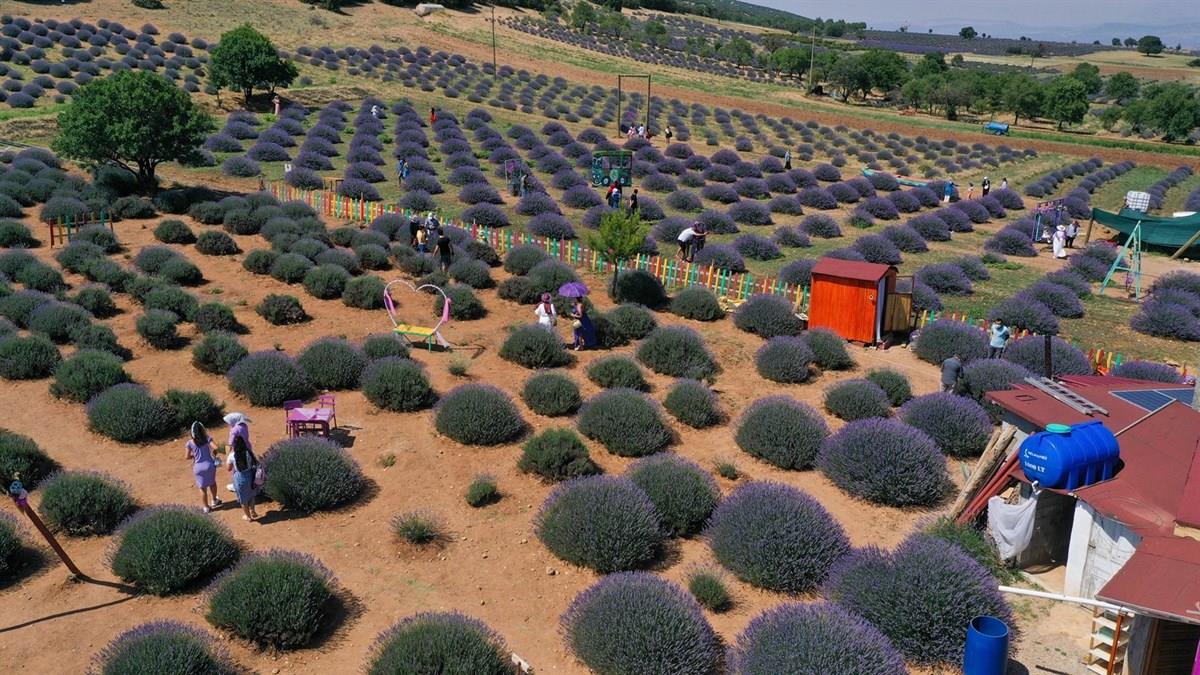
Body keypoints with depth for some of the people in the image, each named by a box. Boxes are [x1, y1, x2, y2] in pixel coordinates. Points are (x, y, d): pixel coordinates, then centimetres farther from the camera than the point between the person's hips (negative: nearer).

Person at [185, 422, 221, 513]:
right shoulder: (207, 439, -11)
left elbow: (188, 457, -3)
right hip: (209, 465, 1)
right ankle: (214, 501, 45)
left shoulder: (190, 443, -9)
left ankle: (206, 507, 25)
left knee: (202, 488, 15)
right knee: (212, 483, 27)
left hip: (199, 467, -1)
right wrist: (213, 453, 2)